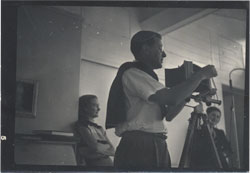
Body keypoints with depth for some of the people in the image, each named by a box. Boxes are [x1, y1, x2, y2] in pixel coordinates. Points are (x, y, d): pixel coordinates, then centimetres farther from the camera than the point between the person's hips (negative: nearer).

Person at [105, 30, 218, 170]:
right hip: (139, 147, -9)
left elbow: (168, 115, 19)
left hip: (157, 146, 9)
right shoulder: (132, 73, -8)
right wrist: (201, 75, -9)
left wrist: (187, 94, 8)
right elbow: (169, 97, -19)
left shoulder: (147, 76, 22)